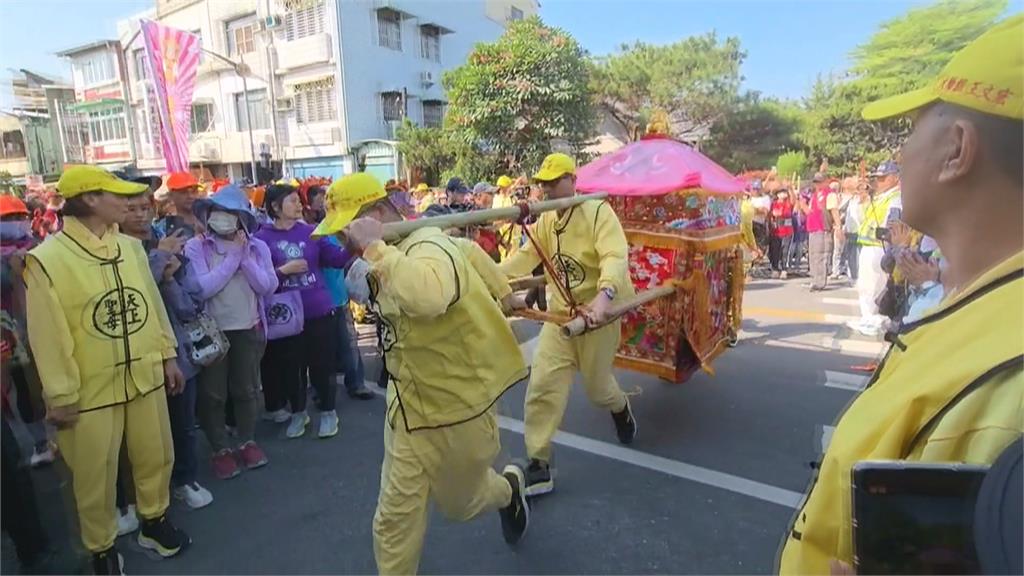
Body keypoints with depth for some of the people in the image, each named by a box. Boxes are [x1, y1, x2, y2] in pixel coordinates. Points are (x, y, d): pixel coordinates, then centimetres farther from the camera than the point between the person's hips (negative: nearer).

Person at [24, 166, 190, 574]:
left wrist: (167, 355, 10)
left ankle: (154, 522, 41)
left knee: (156, 457, 18)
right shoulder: (47, 259, -13)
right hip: (91, 390, -4)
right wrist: (60, 396, -9)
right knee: (95, 476, 11)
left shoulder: (131, 246, 2)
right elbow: (47, 335, -12)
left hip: (145, 377, 5)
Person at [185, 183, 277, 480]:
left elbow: (268, 287, -9)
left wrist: (245, 255, -16)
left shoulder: (257, 246, -1)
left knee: (246, 389, 15)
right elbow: (201, 289, -21)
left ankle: (247, 441, 32)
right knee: (212, 393, 8)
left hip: (249, 328, 2)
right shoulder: (195, 247, -8)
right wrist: (233, 256, -19)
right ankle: (220, 449, 25)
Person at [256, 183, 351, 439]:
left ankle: (328, 412, 26)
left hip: (320, 311, 1)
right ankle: (298, 412, 33)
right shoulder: (262, 238, -4)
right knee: (291, 367, 12)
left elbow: (338, 259, -1)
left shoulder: (311, 231, 3)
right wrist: (283, 270, -18)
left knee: (322, 365, 8)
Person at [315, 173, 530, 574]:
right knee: (394, 517, 8)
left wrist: (374, 249, -42)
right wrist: (503, 290, 22)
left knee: (459, 503, 20)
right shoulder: (393, 254, 1)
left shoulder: (427, 248, -26)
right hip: (409, 407, 7)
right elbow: (468, 250, 15)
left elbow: (428, 298, -51)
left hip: (457, 408, -6)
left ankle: (508, 489, 54)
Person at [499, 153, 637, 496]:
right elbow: (526, 256, 3)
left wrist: (604, 296, -48)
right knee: (543, 385, -4)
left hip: (598, 312, -5)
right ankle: (538, 465, 6)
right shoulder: (545, 221, 6)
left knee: (596, 385, 11)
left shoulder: (598, 212, -16)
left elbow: (615, 257, -30)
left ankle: (621, 409, 50)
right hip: (561, 313, 5)